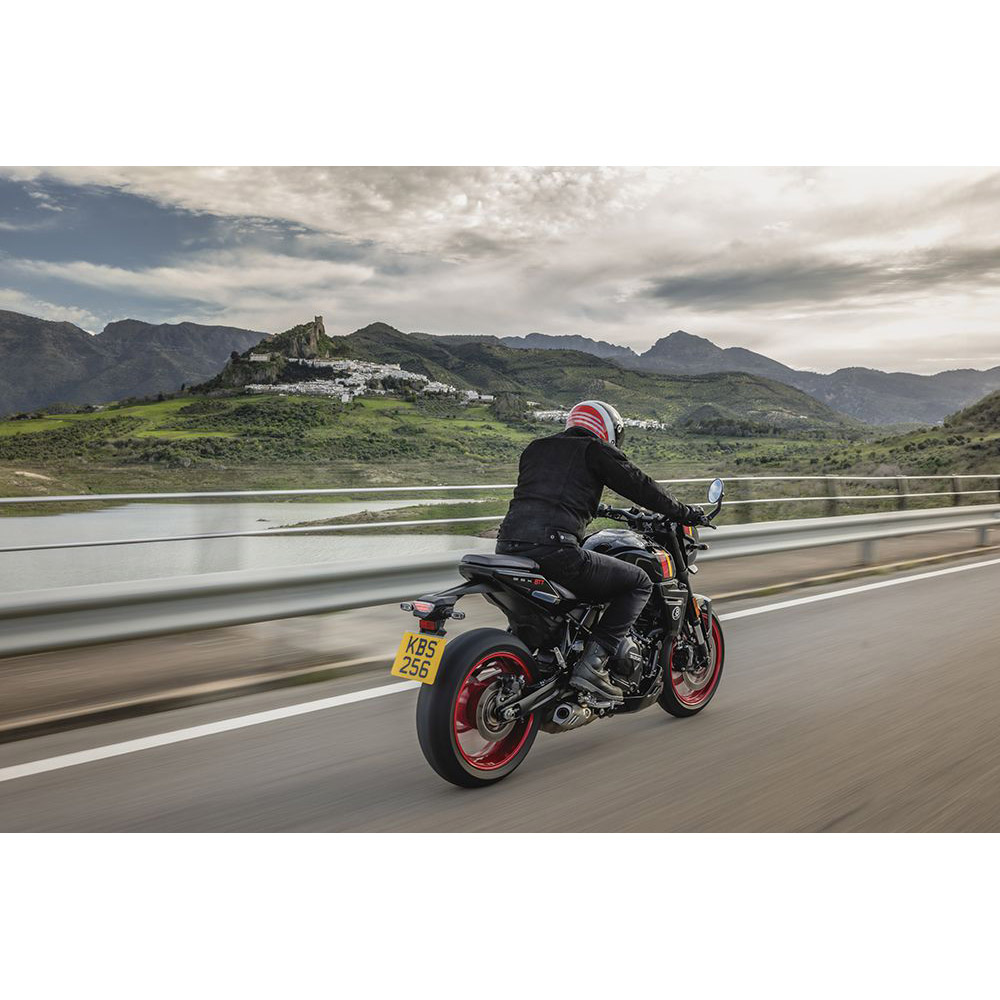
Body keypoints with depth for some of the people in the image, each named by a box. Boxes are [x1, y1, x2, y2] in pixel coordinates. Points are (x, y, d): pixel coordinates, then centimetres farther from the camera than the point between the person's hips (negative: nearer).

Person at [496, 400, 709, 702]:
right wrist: (686, 512, 25)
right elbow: (640, 487, 10)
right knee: (639, 583, 7)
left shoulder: (535, 448, 27)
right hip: (554, 549, -7)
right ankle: (592, 664, -3)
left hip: (507, 548, 7)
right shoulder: (597, 450, 9)